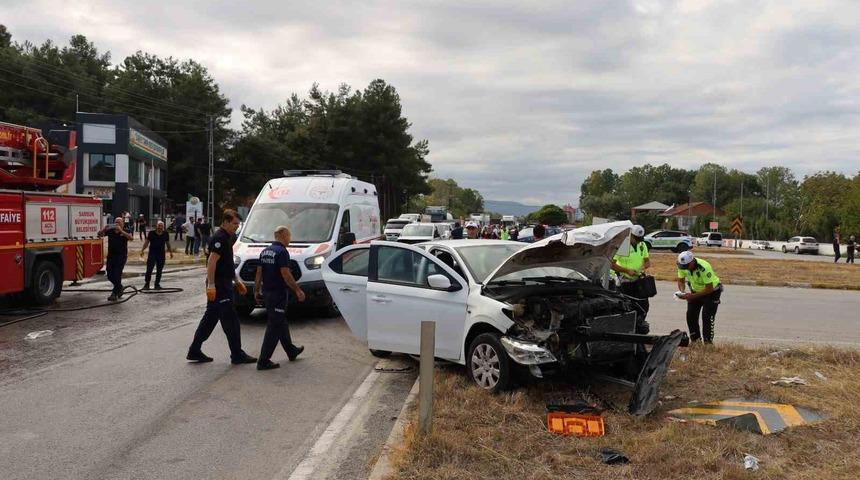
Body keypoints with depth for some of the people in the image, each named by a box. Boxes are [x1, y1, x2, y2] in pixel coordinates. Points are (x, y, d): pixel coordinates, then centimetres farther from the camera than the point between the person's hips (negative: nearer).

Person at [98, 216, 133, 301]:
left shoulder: (125, 232, -4)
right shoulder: (110, 231, 6)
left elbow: (131, 238, -23)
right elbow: (99, 234, 6)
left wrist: (121, 231, -29)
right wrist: (104, 229, -14)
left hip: (121, 256, -5)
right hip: (111, 255, 5)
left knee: (117, 274, -11)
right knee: (110, 275, 8)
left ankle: (114, 294, -1)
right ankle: (119, 288, 32)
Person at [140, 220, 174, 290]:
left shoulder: (166, 234, 4)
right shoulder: (151, 233, -2)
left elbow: (168, 243, 15)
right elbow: (146, 242, 3)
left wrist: (171, 252, 16)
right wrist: (142, 250, -5)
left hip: (161, 255, 2)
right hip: (152, 253, -2)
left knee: (159, 270, 7)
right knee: (149, 269, -7)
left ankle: (157, 284, 18)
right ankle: (146, 284, 2)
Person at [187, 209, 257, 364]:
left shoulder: (226, 238, 17)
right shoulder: (220, 238, -14)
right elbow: (212, 261, -22)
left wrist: (237, 281, 26)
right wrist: (211, 285, -28)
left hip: (224, 284, 10)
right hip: (219, 285, -10)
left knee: (210, 318, 13)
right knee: (230, 319, -4)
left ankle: (194, 351, 19)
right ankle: (237, 355, 2)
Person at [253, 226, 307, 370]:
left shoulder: (265, 251, 10)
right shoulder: (282, 252, -15)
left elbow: (259, 273, 12)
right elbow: (286, 275, -20)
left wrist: (257, 290, 19)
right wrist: (298, 290, -14)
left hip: (266, 293, 9)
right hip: (278, 293, -9)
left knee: (281, 322, 20)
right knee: (274, 327, -4)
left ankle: (291, 351, 34)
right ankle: (263, 361, -4)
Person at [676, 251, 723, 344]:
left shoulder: (704, 268, -36)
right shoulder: (682, 266, -19)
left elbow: (709, 288, -32)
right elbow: (681, 280, -3)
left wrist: (693, 296, -36)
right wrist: (681, 292, -24)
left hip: (712, 291, -6)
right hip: (695, 290, 6)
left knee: (707, 317, -13)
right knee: (690, 315, 1)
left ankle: (708, 342, -4)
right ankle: (695, 340, 13)